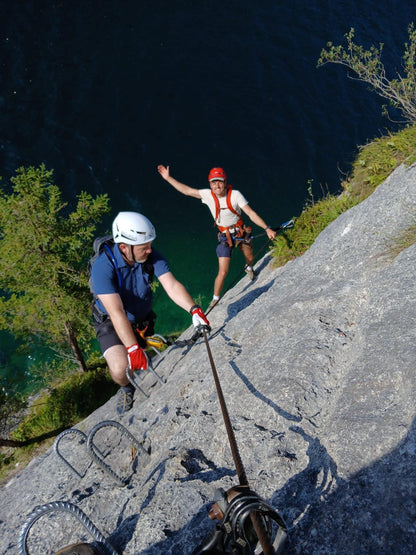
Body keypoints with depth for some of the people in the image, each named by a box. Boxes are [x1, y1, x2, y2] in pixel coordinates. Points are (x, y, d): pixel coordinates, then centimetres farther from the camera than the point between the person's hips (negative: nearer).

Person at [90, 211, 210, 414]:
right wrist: (133, 349, -43)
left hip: (143, 319, 4)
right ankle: (126, 388, 12)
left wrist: (194, 309, -43)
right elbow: (116, 313, -38)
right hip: (112, 323, -4)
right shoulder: (103, 266, -33)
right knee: (121, 368, -25)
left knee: (146, 363, 17)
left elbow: (172, 285, -27)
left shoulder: (151, 256, -20)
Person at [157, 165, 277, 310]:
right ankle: (215, 299, 15)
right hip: (225, 236, -1)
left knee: (250, 259, 24)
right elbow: (186, 190, -5)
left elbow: (251, 213, -18)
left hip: (241, 232, 1)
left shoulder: (235, 195, -17)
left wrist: (267, 228, -24)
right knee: (223, 272, -7)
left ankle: (248, 268, 64)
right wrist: (168, 178, -6)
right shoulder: (208, 195, -12)